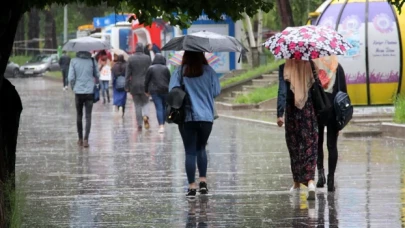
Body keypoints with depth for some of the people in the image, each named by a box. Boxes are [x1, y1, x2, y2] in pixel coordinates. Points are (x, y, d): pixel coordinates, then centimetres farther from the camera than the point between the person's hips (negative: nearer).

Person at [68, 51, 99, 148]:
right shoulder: (92, 61, -4)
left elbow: (71, 78, -6)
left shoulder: (74, 61, -5)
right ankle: (86, 139, -12)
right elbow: (97, 76, 4)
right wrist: (95, 83, 25)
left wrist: (73, 87, 11)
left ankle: (80, 139, 20)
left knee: (79, 116, 14)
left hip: (78, 92, 1)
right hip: (90, 92, -1)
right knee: (88, 116, 0)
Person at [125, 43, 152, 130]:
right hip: (145, 84, 0)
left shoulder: (131, 59, -4)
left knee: (137, 105, 8)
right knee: (145, 102, 12)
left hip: (134, 85, 0)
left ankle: (139, 125, 7)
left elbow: (128, 73, -3)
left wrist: (127, 86, 2)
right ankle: (145, 116, -18)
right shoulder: (147, 58, -3)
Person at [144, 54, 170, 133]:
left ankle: (161, 126, -15)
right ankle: (163, 124, 19)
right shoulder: (166, 68, 2)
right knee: (164, 107, 14)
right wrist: (169, 90, 12)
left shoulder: (151, 68, -1)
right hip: (165, 90, 1)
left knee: (159, 108, -5)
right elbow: (169, 80, 4)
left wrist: (146, 91, 11)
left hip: (155, 91, -1)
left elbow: (147, 80, 1)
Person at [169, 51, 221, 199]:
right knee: (201, 148, 20)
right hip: (206, 117, 1)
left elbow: (172, 91, -11)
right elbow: (216, 91, -2)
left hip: (187, 118, -1)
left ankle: (192, 187, -2)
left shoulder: (180, 72, -4)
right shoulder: (208, 71, -1)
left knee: (190, 152, 3)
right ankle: (203, 181, 13)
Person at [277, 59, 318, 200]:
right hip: (310, 109, 0)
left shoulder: (284, 68, -6)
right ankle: (310, 181, -19)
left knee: (294, 146, 14)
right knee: (310, 146, 0)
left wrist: (280, 114, -13)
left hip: (292, 111, 0)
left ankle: (297, 182, 23)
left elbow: (282, 91, -11)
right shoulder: (311, 66, -3)